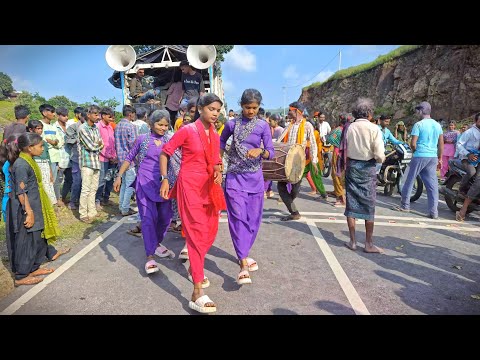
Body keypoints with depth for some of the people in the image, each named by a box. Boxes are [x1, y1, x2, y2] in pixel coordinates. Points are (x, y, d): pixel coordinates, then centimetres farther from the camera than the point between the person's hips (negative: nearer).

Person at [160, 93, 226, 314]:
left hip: (209, 187, 7)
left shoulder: (215, 135, 9)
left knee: (211, 230, 13)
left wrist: (218, 172, -4)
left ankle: (195, 267, 39)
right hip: (190, 185, -7)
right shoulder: (187, 130, -9)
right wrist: (164, 179, -11)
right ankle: (197, 292, -11)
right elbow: (165, 153, -5)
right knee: (197, 231, -13)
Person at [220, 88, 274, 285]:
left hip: (255, 177, 2)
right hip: (235, 177, -1)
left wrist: (260, 151, -24)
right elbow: (221, 142, 19)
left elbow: (271, 152, -4)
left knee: (253, 218, 8)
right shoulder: (232, 124, 1)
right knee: (238, 217, -11)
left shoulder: (263, 125, 0)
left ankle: (243, 253, 30)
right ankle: (243, 264, -11)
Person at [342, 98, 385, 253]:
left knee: (351, 204, 8)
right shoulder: (374, 128, -10)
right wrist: (381, 159, 8)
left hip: (351, 166, 3)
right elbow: (379, 155, -13)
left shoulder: (350, 127, -2)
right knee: (369, 205, 7)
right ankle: (368, 244, 12)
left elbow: (343, 149, -4)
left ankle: (352, 241, 13)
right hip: (367, 168, -2)